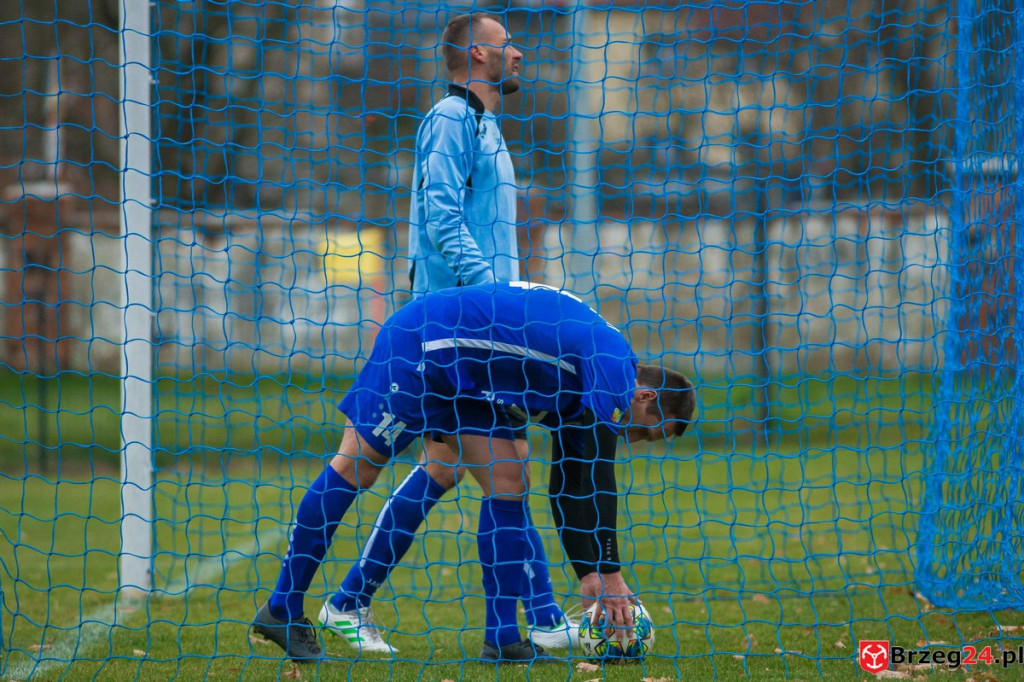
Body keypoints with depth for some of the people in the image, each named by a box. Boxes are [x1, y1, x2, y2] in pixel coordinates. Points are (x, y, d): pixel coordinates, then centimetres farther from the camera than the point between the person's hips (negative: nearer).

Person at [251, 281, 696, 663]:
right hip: (421, 345, -10)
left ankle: (501, 637, -1)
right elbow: (601, 475, -20)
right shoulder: (612, 364, -16)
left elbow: (571, 486, 17)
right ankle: (282, 608, -1)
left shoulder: (580, 393, 12)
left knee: (507, 484, 0)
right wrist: (608, 571, -17)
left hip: (464, 381, 10)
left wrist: (589, 574, 13)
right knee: (355, 469, -6)